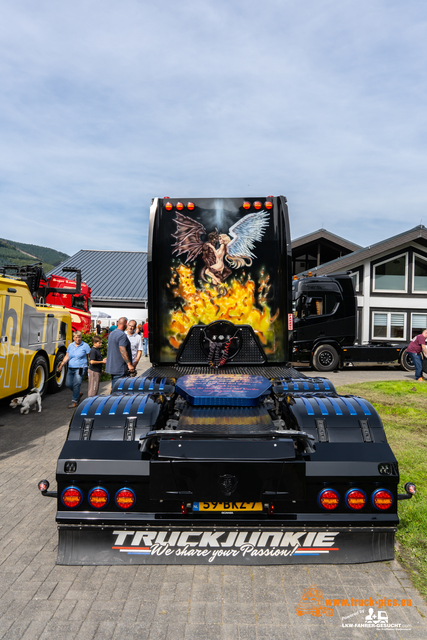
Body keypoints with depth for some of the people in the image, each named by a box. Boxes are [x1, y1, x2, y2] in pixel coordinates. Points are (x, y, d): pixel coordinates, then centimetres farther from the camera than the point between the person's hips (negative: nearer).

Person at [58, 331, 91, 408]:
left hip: (80, 369, -6)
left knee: (76, 384, -10)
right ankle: (78, 394, 28)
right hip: (71, 368, 6)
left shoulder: (85, 346, -2)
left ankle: (75, 401, 1)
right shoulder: (70, 346, 11)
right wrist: (61, 365, 1)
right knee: (68, 384, 4)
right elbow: (67, 357, 12)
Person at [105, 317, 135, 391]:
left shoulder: (112, 333, 14)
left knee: (113, 387, 16)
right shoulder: (122, 335, -16)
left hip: (112, 366, 10)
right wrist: (129, 364, -20)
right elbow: (123, 351, -22)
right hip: (119, 368, -10)